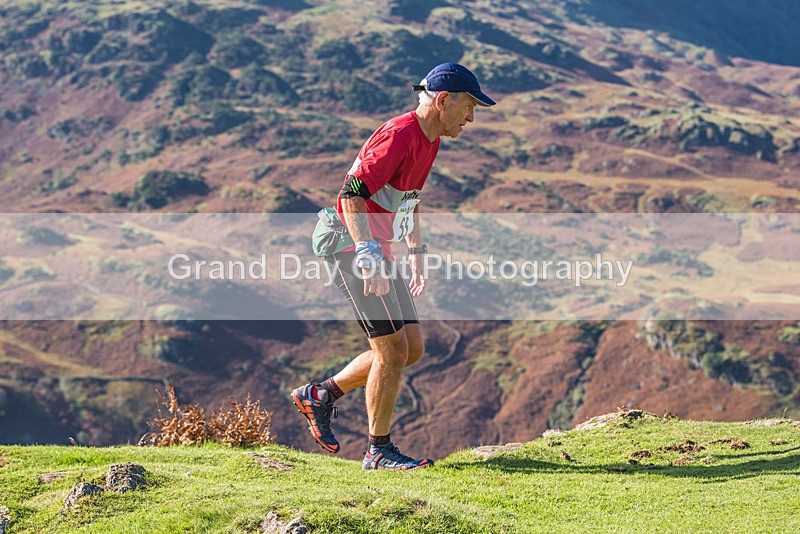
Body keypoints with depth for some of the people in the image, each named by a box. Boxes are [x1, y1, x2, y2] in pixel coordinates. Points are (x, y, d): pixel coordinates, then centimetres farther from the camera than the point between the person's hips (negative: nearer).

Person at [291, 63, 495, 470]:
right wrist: (370, 260, -33)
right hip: (353, 249, -10)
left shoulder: (429, 141, 12)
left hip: (376, 253, 10)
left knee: (412, 348, 8)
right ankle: (379, 451, 3)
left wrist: (417, 257, 24)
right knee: (392, 350, -9)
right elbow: (353, 196, -26)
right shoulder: (399, 135, -19)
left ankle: (321, 395, 20)